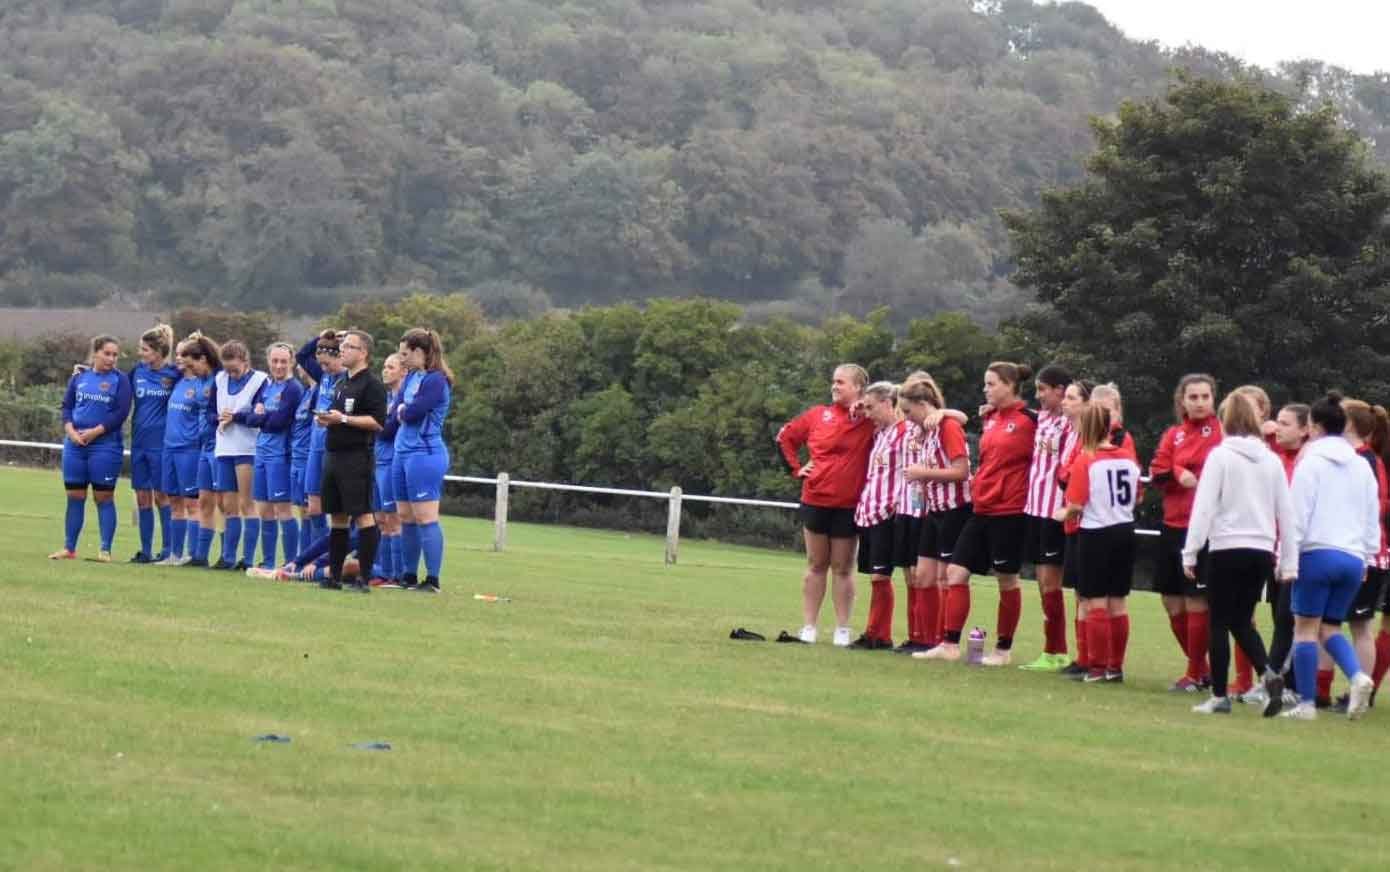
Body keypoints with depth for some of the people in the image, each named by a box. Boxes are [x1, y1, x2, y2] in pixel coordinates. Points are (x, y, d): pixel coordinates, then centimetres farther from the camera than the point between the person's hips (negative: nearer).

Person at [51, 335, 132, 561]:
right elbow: (66, 406, 10)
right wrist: (71, 431, -7)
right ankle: (69, 548, 14)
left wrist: (95, 432, -14)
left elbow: (121, 413, -9)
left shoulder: (120, 379, -1)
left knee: (104, 497, -1)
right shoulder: (79, 377, 10)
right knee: (74, 496, 8)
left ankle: (105, 550, 2)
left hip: (106, 445, -4)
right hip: (75, 444, 4)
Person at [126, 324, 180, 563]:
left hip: (161, 443, -5)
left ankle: (168, 549, 5)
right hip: (139, 442, 5)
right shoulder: (137, 371, 6)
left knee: (161, 496, -1)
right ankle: (145, 551, 13)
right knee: (142, 497, 7)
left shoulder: (174, 374, -6)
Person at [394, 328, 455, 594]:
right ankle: (408, 576, 18)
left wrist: (404, 411, 1)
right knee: (406, 517, 11)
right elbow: (397, 412, 11)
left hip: (424, 454, -9)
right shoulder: (411, 377, 14)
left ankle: (433, 580, -7)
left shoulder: (436, 381, -13)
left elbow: (411, 413, -18)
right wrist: (404, 410, -7)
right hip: (403, 452, 9)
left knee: (425, 518, -8)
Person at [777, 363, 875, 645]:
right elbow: (785, 437, 15)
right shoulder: (818, 415, 5)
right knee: (816, 565, 9)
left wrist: (861, 409, -13)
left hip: (848, 505, -2)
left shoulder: (869, 421, -3)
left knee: (843, 568, 5)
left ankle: (842, 630, 9)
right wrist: (796, 468, 6)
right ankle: (808, 627, 13)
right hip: (815, 500, 3)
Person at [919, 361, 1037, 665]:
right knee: (956, 572, 2)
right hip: (982, 509, 7)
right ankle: (950, 645, 6)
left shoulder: (1030, 420, -10)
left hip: (1009, 512, -7)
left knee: (1007, 580, 3)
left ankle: (1003, 649, 13)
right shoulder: (990, 418, 11)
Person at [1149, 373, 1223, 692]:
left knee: (1196, 602, -5)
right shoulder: (1173, 435, 11)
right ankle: (1200, 668, 25)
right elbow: (1157, 472, 1)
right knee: (1172, 603, 10)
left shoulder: (1222, 432, -3)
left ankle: (1195, 675, 7)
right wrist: (1179, 474, -16)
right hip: (1173, 526, 6)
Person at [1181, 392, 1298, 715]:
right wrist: (1290, 562, 15)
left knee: (1220, 623, 5)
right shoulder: (1272, 460, 8)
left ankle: (1219, 696, 5)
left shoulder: (1221, 456, -6)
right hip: (1262, 552, 5)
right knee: (1242, 621, 16)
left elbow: (1204, 506, -10)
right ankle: (1269, 674, -6)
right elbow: (1286, 513, 9)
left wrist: (1190, 552, -7)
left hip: (1227, 549, -5)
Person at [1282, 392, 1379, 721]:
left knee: (1306, 627, 1)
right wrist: (1366, 557, 22)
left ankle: (1306, 703, -1)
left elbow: (1298, 514, -8)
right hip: (1353, 557, 5)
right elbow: (1373, 517, 15)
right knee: (1330, 627, 14)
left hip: (1318, 553, -5)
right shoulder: (1362, 466, 13)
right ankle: (1358, 676, -12)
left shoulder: (1311, 462, -4)